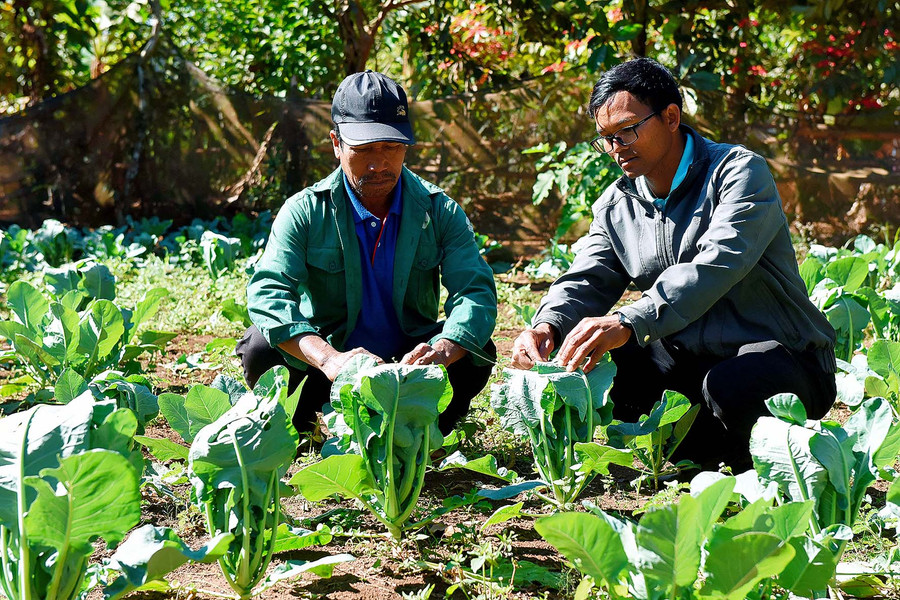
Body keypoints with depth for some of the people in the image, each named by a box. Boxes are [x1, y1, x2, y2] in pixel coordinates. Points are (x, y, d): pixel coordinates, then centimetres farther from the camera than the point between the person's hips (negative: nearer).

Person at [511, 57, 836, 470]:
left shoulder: (740, 173, -13)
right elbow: (586, 280, 3)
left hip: (781, 355, -6)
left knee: (733, 388, -38)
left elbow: (717, 265, -29)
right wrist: (547, 326, -23)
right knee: (583, 365, -13)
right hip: (687, 357, 6)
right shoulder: (616, 205, 9)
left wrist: (628, 322, -43)